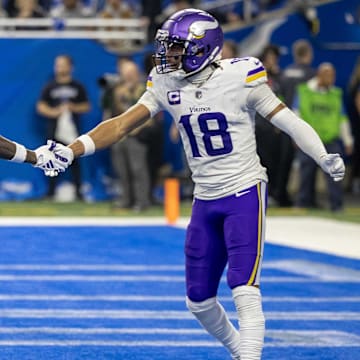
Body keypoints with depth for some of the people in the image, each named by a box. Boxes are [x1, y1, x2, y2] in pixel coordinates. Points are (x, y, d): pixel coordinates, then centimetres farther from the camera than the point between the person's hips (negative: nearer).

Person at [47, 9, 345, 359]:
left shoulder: (239, 77, -14)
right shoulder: (166, 85, 1)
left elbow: (286, 120, -10)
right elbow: (122, 124, 0)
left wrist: (325, 159, -21)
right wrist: (71, 151, -10)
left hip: (245, 193, -6)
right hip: (205, 200, 6)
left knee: (244, 289, -17)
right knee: (198, 300, 9)